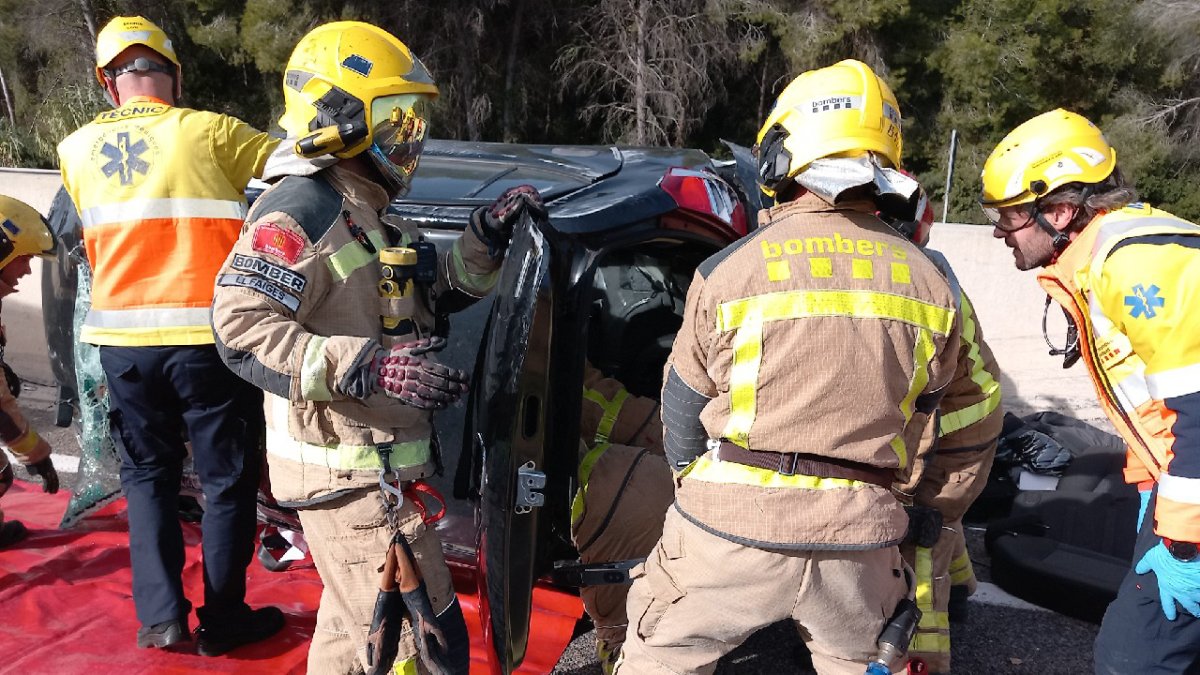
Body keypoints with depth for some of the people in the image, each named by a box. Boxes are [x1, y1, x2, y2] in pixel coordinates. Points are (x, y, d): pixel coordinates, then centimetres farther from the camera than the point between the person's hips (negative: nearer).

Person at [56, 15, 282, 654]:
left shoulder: (76, 150, 8)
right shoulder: (207, 133, -5)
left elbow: (92, 243, 14)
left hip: (122, 338, 4)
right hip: (207, 336, -4)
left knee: (147, 473, 19)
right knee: (227, 479, 9)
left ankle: (160, 614, 17)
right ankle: (221, 620, 18)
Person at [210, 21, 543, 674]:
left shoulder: (367, 212, 16)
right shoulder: (301, 208, -17)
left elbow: (437, 287, 23)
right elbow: (240, 326, -25)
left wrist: (485, 237, 5)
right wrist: (366, 367, -32)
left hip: (381, 465, 10)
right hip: (345, 468, -10)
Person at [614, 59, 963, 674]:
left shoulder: (730, 271, -10)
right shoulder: (929, 284, 1)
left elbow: (682, 415, 1)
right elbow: (917, 420, 11)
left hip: (734, 525, -3)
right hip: (860, 536, 3)